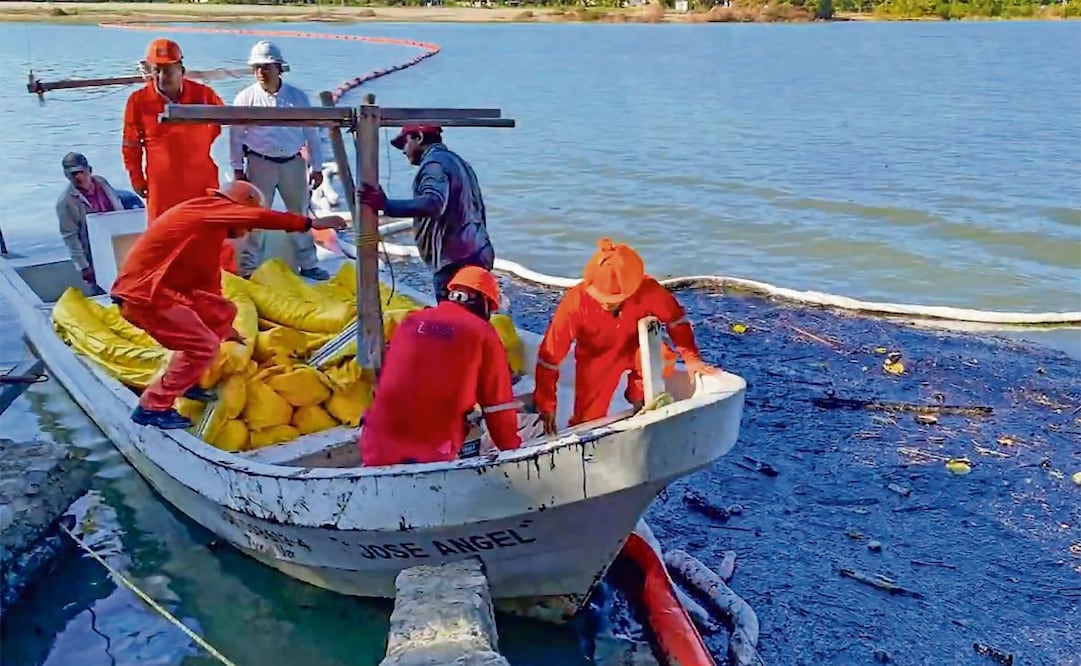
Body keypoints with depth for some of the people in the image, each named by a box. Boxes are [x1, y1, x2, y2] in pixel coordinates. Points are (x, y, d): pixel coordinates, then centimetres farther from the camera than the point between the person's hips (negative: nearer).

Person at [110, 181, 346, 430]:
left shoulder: (210, 220, 16)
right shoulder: (208, 208, -11)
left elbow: (208, 278, 24)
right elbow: (260, 217, -23)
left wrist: (223, 325, 29)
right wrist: (310, 223, -18)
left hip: (158, 289, 10)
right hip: (142, 293, -10)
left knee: (224, 312, 16)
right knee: (204, 346, -11)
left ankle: (185, 381, 21)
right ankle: (152, 408, -2)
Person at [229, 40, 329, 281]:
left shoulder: (297, 96, 1)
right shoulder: (245, 98, -4)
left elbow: (311, 132, 4)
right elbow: (236, 136, 0)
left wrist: (316, 167, 3)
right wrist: (238, 169, -1)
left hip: (293, 164, 2)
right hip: (260, 164, -2)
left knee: (300, 215, 12)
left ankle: (308, 263, 24)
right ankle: (248, 267, 11)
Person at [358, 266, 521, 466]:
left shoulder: (410, 321, 13)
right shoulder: (483, 334, -1)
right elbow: (497, 400, 3)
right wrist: (510, 446, 16)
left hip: (381, 443, 4)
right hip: (434, 451, -4)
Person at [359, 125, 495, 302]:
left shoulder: (434, 162, -9)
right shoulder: (457, 162, 22)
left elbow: (433, 203, -29)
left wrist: (386, 205, -35)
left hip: (455, 261, -10)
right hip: (476, 255, 10)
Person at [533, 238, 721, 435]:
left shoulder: (647, 289, -31)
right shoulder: (575, 302, -34)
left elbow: (675, 317, -9)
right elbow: (549, 354, -25)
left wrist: (690, 357, -12)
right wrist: (546, 404, -22)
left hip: (635, 347, 1)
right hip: (596, 360, -1)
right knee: (587, 423, -5)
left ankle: (638, 394, 0)